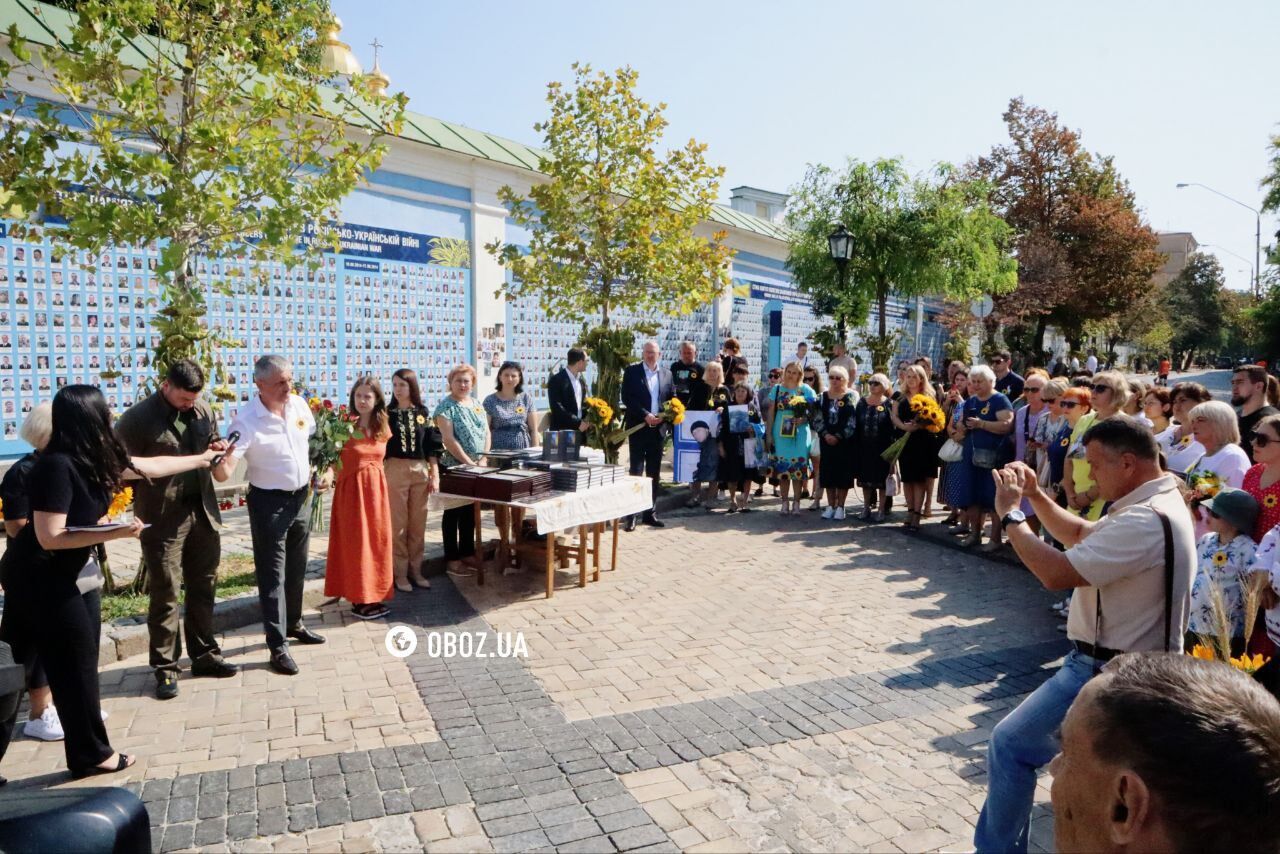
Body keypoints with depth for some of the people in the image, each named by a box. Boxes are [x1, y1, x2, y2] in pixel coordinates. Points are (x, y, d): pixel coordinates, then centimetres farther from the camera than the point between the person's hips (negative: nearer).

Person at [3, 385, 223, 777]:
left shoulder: (95, 459, -1)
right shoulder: (57, 465, -27)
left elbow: (150, 466, 14)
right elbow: (50, 537, -28)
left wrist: (203, 458, 23)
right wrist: (118, 533, -29)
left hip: (74, 571, 9)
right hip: (40, 579, -9)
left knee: (81, 662, 13)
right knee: (74, 664, 0)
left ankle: (87, 751, 25)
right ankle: (90, 754, 13)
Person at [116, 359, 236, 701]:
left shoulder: (203, 411, 7)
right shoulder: (137, 418, -9)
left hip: (203, 512, 5)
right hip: (163, 519, -5)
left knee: (203, 588, 15)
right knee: (165, 595, 3)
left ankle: (204, 655, 29)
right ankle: (166, 668, 16)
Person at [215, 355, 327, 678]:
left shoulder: (299, 404, -4)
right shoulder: (247, 420, -21)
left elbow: (315, 441, 14)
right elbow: (223, 473, -27)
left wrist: (326, 470, 1)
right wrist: (221, 462, -49)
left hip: (302, 497, 6)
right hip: (269, 502, -6)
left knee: (297, 568, 20)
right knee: (272, 575, 2)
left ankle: (294, 624, 40)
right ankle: (278, 647, 12)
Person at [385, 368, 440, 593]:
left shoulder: (423, 412, 6)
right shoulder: (387, 413, 0)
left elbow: (432, 446, 8)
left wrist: (435, 475, 3)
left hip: (420, 472, 2)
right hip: (395, 470, -2)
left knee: (418, 524, 7)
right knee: (398, 524, 1)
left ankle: (416, 570, 18)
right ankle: (400, 573, 9)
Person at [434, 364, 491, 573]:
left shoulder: (477, 405, 11)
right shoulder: (445, 406, -10)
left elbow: (487, 433, 10)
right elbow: (448, 439, -17)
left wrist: (483, 460, -4)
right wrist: (469, 462, -19)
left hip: (476, 468, 6)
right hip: (454, 467, -6)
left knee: (470, 511, 13)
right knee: (453, 511, 2)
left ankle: (468, 553, 24)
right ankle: (452, 559, 9)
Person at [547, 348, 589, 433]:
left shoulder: (581, 381, 15)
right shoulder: (556, 381, -9)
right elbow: (557, 408, -16)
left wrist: (586, 420, 1)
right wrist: (577, 423, -18)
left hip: (581, 430, 7)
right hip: (562, 430, -7)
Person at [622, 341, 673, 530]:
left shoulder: (666, 374, 11)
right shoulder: (632, 371, 0)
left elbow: (672, 399, 12)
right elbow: (627, 397, -8)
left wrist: (664, 415, -6)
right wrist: (645, 415, -16)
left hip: (658, 429, 4)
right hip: (638, 428, -4)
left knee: (654, 473, 9)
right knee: (636, 471, -4)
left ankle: (650, 513, 17)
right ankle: (632, 515, -1)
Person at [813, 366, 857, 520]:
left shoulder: (851, 397, -2)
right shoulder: (823, 396, 8)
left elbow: (852, 422, -9)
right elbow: (817, 419, 2)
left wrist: (839, 436, -14)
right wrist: (826, 434, -12)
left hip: (845, 441, -3)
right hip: (827, 440, 3)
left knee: (843, 473, -1)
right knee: (828, 472, 5)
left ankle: (840, 507, 7)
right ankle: (830, 506, 13)